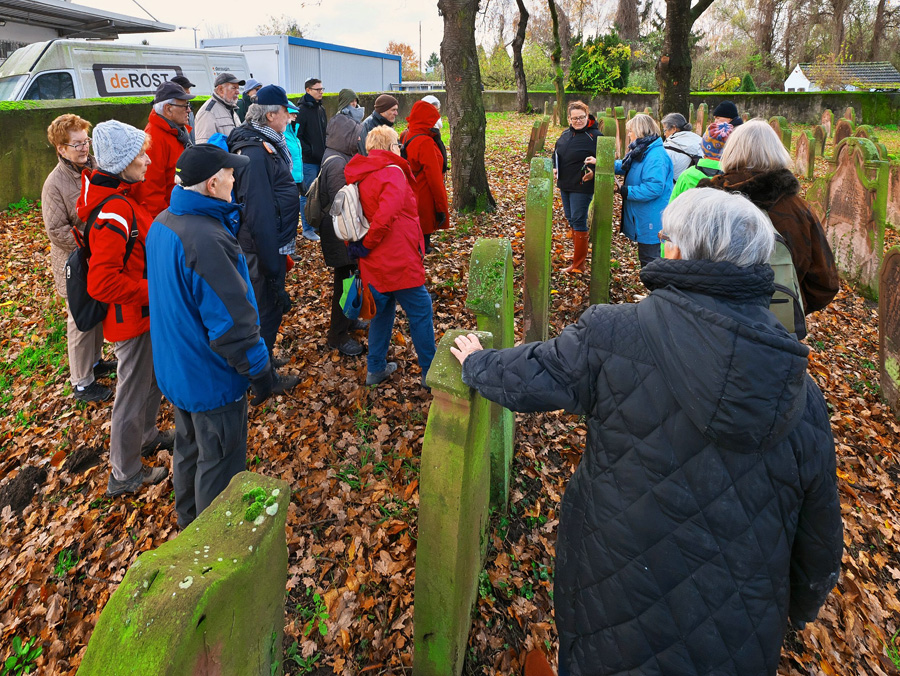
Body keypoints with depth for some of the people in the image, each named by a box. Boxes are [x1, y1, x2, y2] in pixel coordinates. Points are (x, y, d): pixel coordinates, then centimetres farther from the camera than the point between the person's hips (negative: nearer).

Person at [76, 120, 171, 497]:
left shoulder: (114, 197, 3)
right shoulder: (115, 211, -28)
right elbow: (102, 283, -33)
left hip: (143, 310, 10)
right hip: (131, 317, -10)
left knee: (152, 378, 27)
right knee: (133, 393, 7)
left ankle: (147, 437, 51)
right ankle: (124, 476, 27)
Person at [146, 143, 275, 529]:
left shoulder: (162, 223, 0)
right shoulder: (206, 240, -31)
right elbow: (231, 320, -28)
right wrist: (260, 371, -17)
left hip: (175, 368, 9)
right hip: (210, 378, -9)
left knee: (189, 449, 28)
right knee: (219, 462, 11)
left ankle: (189, 521, 50)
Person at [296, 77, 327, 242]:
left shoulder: (321, 109, 14)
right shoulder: (302, 110, -11)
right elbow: (297, 135, -14)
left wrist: (326, 151, 9)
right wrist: (309, 152, -17)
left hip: (322, 159, 8)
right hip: (309, 160, -8)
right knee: (308, 195, -1)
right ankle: (307, 229, 7)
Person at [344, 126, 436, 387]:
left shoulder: (360, 177, 11)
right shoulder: (393, 172, -14)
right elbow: (386, 214, -28)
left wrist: (361, 244, 12)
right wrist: (368, 244, -17)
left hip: (374, 263, 8)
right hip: (399, 260, -8)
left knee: (382, 311, 22)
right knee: (420, 312, 6)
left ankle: (376, 368, 30)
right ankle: (430, 372, 15)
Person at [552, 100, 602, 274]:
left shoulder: (595, 136, -12)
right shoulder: (566, 134, 9)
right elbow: (556, 153, 22)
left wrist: (593, 172, -29)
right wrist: (555, 168, 5)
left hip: (582, 187, -7)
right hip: (564, 184, 8)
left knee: (579, 222, -5)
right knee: (570, 219, 17)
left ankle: (578, 265, 1)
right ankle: (579, 252, 36)